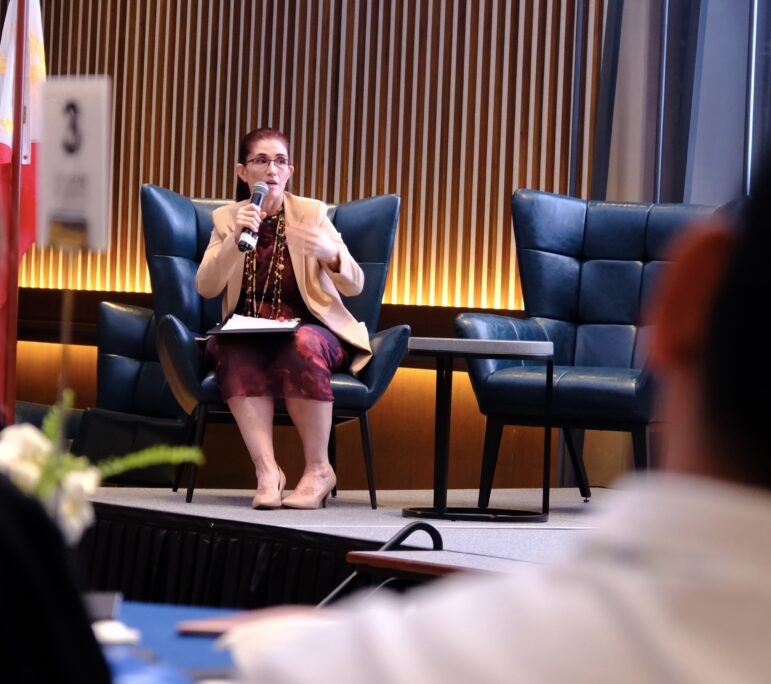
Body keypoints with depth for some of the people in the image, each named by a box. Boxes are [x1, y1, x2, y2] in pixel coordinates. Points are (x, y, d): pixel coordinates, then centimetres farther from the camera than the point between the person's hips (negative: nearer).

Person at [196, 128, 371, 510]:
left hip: (310, 329, -1)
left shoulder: (311, 213, 0)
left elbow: (354, 286, -6)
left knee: (302, 346, -36)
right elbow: (206, 288, -7)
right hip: (249, 332, 1)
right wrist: (235, 239, -24)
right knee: (235, 351, -34)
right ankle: (266, 470, -35)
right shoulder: (226, 219, 5)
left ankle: (318, 470, -25)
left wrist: (330, 254, -29)